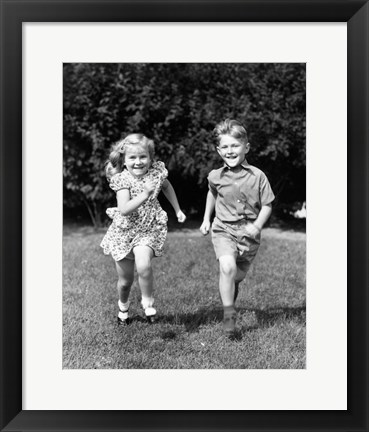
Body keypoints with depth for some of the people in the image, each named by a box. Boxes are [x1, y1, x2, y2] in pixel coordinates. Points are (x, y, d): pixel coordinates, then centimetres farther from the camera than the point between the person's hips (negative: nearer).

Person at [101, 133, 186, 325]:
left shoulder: (156, 172, -8)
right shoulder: (122, 180, -16)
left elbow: (167, 187, 16)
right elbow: (124, 209, -28)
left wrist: (178, 210, 19)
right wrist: (145, 193, -35)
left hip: (149, 230, 1)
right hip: (124, 231, 0)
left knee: (143, 265, -29)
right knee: (125, 280, 11)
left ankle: (148, 301, -2)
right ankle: (123, 307, 43)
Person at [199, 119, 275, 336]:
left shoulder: (257, 176, -7)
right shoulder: (215, 176, -1)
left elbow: (267, 205, -1)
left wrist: (257, 225, -15)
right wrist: (206, 218, 18)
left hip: (249, 234, 0)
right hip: (224, 230, 0)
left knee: (238, 276, 12)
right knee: (227, 267, -25)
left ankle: (230, 295, 46)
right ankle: (229, 314, -15)